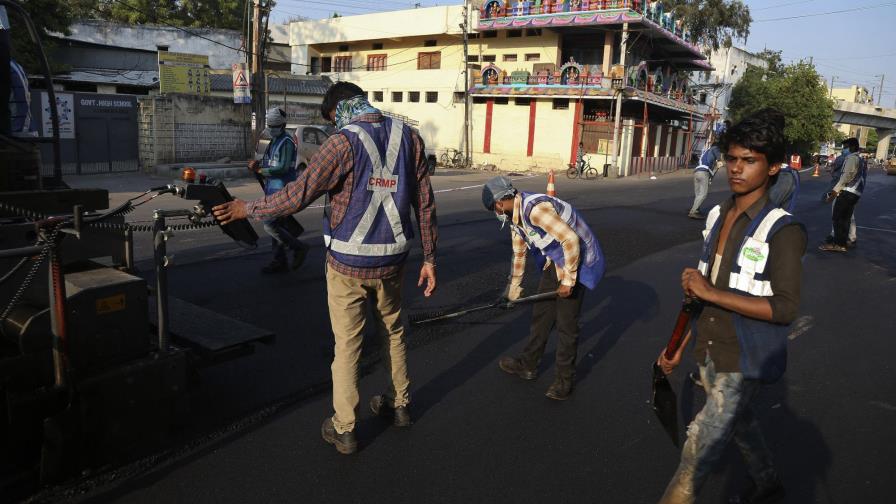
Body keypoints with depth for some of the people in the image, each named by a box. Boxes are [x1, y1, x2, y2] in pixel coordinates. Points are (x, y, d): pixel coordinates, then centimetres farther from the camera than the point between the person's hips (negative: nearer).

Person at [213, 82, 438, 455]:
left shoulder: (343, 143, -13)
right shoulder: (409, 137, 0)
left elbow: (299, 194, -16)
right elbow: (425, 204, 1)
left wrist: (247, 208, -2)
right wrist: (429, 258, 7)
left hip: (348, 264, -4)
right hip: (392, 260, 4)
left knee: (347, 344, 7)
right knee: (393, 331, 23)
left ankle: (343, 430, 18)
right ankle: (399, 404, 38)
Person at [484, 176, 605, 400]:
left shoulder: (535, 209, -28)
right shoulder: (515, 217, 4)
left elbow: (571, 240, -30)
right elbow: (519, 254, 18)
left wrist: (568, 280, -22)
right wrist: (514, 289, 27)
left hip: (577, 261, -9)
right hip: (554, 261, 9)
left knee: (566, 323, -1)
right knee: (541, 314, 15)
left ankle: (565, 379, 16)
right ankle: (527, 365, 31)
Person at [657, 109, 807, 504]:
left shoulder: (783, 231, -18)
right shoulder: (717, 216, 3)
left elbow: (785, 308, -25)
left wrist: (711, 292, -27)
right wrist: (680, 345, 13)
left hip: (743, 360, -7)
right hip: (709, 352, 7)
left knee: (699, 448, -6)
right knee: (739, 424, 28)